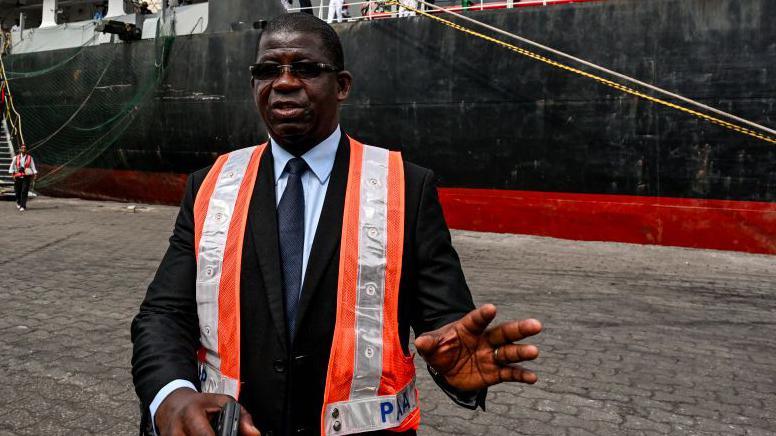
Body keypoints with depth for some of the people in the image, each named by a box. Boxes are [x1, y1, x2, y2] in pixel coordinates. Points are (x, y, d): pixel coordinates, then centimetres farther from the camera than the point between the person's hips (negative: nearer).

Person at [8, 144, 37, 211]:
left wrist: (35, 174, -16)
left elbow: (33, 167, -2)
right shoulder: (16, 158, 7)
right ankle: (18, 203, 37)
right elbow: (11, 167, 6)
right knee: (17, 191, 9)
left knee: (24, 191, -10)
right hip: (18, 177, 2)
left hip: (26, 177, -1)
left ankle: (23, 206, -8)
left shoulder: (30, 158, 4)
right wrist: (13, 174, -6)